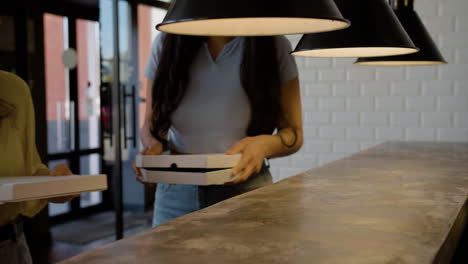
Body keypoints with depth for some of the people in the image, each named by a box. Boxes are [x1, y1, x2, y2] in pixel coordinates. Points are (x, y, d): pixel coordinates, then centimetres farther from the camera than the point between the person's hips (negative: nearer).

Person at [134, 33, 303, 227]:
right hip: (176, 191, 2)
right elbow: (151, 123, 9)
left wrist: (266, 145, -21)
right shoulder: (166, 43, 2)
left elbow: (293, 132, 1)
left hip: (245, 189, -1)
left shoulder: (273, 47, -3)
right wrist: (154, 145, -14)